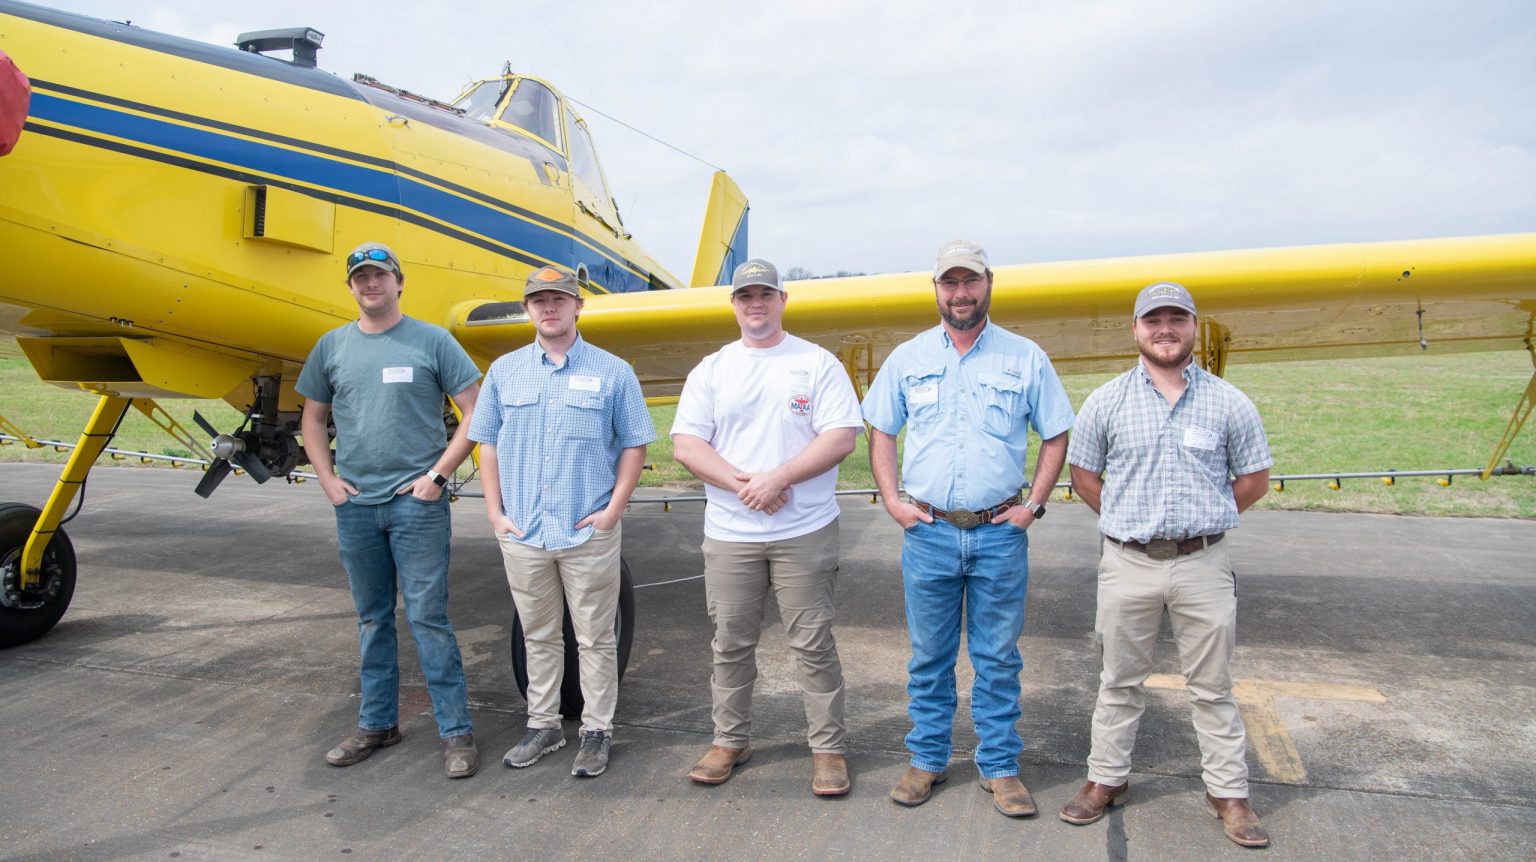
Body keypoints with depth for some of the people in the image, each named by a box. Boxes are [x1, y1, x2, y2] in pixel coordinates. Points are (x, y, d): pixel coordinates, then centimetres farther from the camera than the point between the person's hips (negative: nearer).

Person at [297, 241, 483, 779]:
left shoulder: (432, 341, -3)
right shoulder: (332, 346, 9)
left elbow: (474, 413, -4)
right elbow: (312, 418, 18)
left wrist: (438, 474, -10)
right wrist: (327, 479, 5)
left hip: (416, 500, -4)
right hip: (355, 503, 4)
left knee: (428, 616, -4)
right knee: (372, 618, 14)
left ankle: (456, 732, 5)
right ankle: (377, 723, 28)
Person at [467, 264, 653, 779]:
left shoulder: (612, 372, 1)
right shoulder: (504, 371, 9)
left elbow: (634, 445, 1)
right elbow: (487, 444, 10)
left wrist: (614, 509, -8)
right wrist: (495, 513, 2)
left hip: (589, 533, -3)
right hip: (522, 533, 3)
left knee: (595, 638, 6)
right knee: (539, 637, 15)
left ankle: (597, 731, 19)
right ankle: (543, 725, 28)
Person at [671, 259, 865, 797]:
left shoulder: (817, 364, 2)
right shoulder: (711, 370, 9)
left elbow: (841, 437, -7)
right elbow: (685, 444, 0)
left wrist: (779, 478, -17)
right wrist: (741, 482, -14)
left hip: (805, 532, -2)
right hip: (729, 534, 3)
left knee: (813, 644, 3)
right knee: (731, 644, 11)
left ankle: (829, 748, 17)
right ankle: (730, 741, 27)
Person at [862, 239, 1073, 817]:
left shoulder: (1026, 359, 4)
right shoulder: (907, 358, 7)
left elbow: (1056, 435, 9)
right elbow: (880, 432, 12)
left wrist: (1034, 504, -1)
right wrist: (891, 499, 1)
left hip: (999, 534, -1)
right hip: (927, 532, 1)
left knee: (998, 657, 8)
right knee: (928, 656, 11)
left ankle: (999, 767, 23)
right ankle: (927, 760, 26)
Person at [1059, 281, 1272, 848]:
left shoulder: (1228, 403, 1)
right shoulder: (1106, 401, 1)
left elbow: (1254, 479, 10)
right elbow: (1083, 475, 9)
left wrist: (1202, 520, 7)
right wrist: (1131, 522, 6)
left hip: (1203, 564, 0)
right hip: (1129, 565, 0)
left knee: (1213, 686, 10)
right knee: (1120, 682, 13)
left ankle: (1228, 794, 24)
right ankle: (1106, 780, 26)